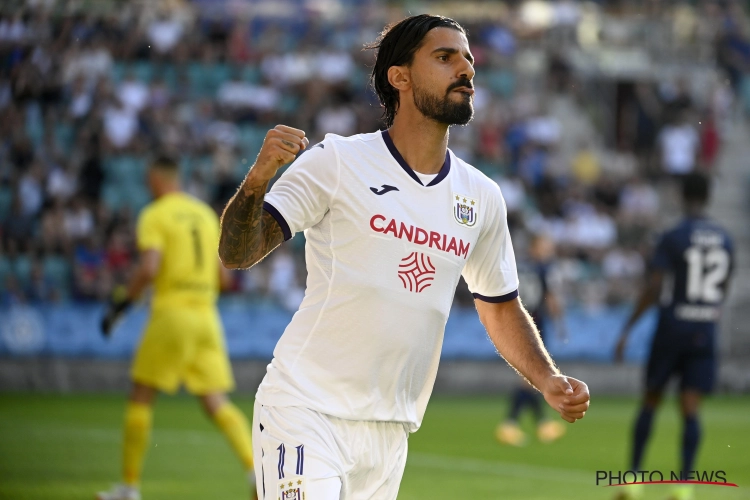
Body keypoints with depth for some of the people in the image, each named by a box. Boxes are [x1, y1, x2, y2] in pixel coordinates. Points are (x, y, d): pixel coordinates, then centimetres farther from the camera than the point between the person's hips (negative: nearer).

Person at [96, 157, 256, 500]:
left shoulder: (154, 216, -3)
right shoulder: (207, 215, 15)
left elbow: (149, 268, -17)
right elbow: (224, 278, 15)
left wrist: (120, 303, -6)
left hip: (171, 313, -5)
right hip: (206, 315, 5)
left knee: (141, 397, 6)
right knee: (217, 403, 2)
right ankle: (255, 467, -18)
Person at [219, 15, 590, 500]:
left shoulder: (481, 196, 10)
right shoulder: (336, 162, -6)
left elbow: (502, 308, 21)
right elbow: (236, 255, -10)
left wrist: (549, 381, 4)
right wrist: (257, 179, -29)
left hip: (390, 436, 6)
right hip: (306, 411, -6)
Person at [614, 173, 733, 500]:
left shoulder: (672, 238, -9)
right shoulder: (724, 240, 6)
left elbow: (653, 288, -13)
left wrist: (627, 329, -9)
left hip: (672, 326, -3)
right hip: (705, 329, 3)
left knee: (649, 403, 10)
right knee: (690, 409, 0)